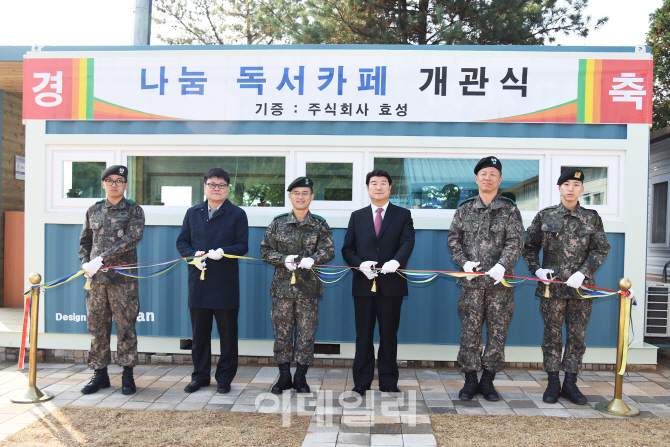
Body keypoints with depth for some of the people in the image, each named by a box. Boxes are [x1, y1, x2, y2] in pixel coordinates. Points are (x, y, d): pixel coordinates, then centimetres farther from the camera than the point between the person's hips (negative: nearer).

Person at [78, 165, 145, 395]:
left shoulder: (134, 210, 1)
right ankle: (100, 374, 21)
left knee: (126, 326, 0)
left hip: (123, 279, -4)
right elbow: (84, 242, 20)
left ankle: (128, 375, 11)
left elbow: (132, 238, -14)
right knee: (97, 327, 8)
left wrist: (101, 259, -20)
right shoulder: (93, 210, 13)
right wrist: (86, 264, 2)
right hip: (96, 279, 4)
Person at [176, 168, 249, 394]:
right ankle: (200, 376, 25)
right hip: (198, 281, 3)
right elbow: (182, 242, 14)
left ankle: (225, 378, 17)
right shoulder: (193, 213, 13)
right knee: (199, 332, 11)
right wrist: (193, 255, -6)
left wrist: (223, 252, -19)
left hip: (226, 284, -3)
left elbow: (243, 246, -1)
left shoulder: (237, 214, 3)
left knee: (227, 333, 4)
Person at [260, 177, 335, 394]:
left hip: (308, 287, 0)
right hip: (282, 286, 1)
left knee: (306, 333, 4)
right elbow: (265, 250, 5)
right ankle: (284, 376, 21)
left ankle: (301, 377, 19)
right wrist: (283, 259, -13)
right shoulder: (278, 222, 5)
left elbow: (329, 250, -2)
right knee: (282, 332, 6)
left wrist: (312, 259, -22)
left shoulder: (320, 225, 4)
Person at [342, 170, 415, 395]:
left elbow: (407, 243, -5)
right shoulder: (357, 216, 13)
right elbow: (347, 248, 9)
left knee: (389, 336, 7)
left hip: (391, 284, -1)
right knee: (363, 336, 6)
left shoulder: (403, 215, 8)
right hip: (363, 284, 1)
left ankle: (388, 383, 19)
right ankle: (361, 383, 17)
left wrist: (396, 262, -25)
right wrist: (360, 264, -11)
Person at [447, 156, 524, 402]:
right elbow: (453, 240, 9)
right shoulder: (464, 209, 9)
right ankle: (470, 380, 16)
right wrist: (464, 262, -8)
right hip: (471, 281, 1)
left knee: (497, 332, 5)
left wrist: (502, 265, -18)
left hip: (500, 281, 0)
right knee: (470, 331, 3)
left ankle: (488, 381, 19)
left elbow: (515, 242, -3)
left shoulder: (510, 209, 5)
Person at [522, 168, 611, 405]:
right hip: (551, 286, -1)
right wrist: (537, 270, -3)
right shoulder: (545, 216, 4)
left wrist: (583, 273, -10)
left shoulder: (592, 218, 6)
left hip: (581, 287, 1)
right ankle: (553, 383, 15)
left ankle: (570, 383, 18)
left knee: (577, 336, 7)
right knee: (552, 335, 5)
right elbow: (529, 246, 11)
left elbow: (601, 249, 3)